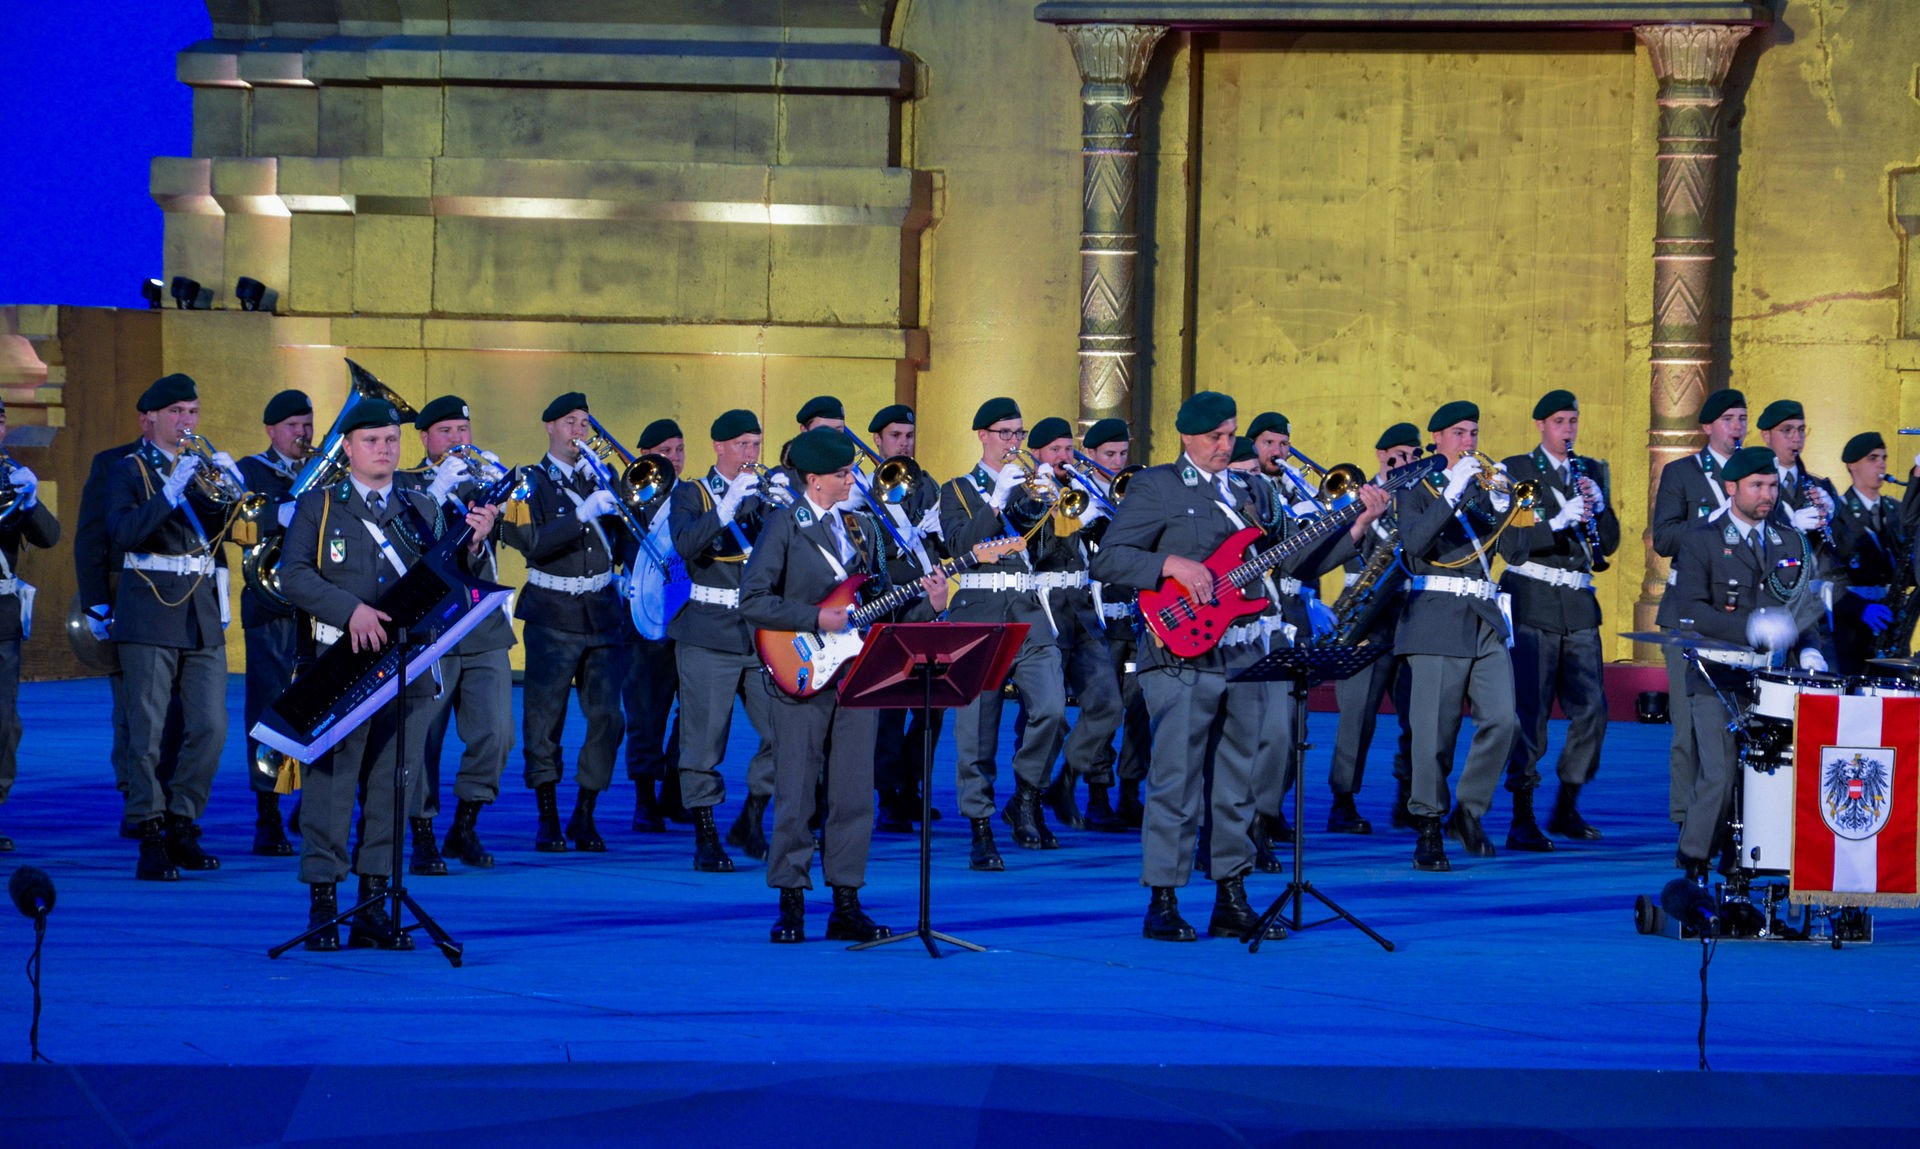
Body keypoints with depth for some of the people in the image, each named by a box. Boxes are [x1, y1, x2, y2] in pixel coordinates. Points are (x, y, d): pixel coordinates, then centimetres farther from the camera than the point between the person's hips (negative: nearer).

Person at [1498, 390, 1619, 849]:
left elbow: (1609, 543, 11)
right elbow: (1513, 543, -10)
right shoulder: (1516, 471, 0)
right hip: (1532, 603, -5)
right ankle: (1522, 820, -4)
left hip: (1578, 605, 5)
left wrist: (1600, 507, -6)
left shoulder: (1592, 472, 15)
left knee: (1591, 708, 3)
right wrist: (1560, 521, -21)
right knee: (1530, 710, -7)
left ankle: (1566, 809, 18)